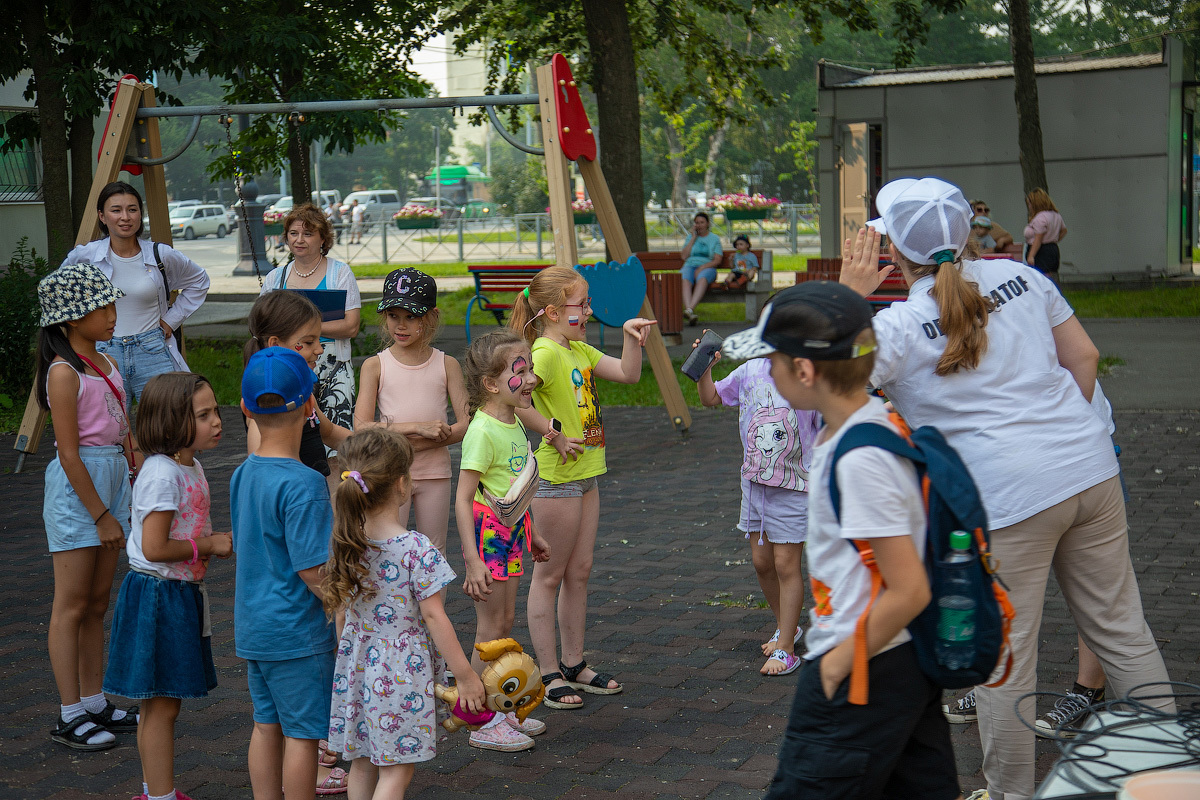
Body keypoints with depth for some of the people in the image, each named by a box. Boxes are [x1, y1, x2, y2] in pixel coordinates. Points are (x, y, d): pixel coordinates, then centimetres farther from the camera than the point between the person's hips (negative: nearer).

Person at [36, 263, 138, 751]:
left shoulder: (107, 364, 11)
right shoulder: (64, 373, -15)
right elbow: (70, 454, -17)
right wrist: (101, 514, -16)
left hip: (113, 476, 8)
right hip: (76, 488, -8)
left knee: (98, 602, 13)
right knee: (72, 606, -1)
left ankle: (95, 703, 22)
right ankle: (70, 716, 6)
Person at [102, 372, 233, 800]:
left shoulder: (190, 466, 9)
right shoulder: (161, 474, -21)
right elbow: (155, 548, -25)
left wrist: (218, 540, 4)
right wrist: (209, 545, -15)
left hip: (182, 594, 10)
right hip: (158, 597, -10)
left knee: (160, 705, 18)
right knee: (161, 706, -1)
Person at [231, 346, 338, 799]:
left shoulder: (242, 475, 3)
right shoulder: (303, 484, -21)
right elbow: (313, 570, -21)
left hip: (252, 627, 8)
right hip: (298, 633, -8)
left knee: (267, 724, 16)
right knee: (302, 732, 3)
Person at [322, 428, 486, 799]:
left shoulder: (345, 544, -3)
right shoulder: (417, 549, -20)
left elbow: (341, 607, 7)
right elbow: (433, 616, -17)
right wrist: (466, 676, -9)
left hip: (358, 666, 6)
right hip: (403, 670, -6)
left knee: (362, 763, 18)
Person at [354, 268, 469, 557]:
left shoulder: (446, 365, 0)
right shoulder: (375, 366, -3)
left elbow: (465, 425, -5)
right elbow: (362, 429, -11)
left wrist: (413, 445, -16)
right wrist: (418, 427, -21)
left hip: (434, 473, 2)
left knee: (434, 554, 10)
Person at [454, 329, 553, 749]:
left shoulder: (514, 424, 7)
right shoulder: (483, 432, -21)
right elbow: (463, 498, -23)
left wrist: (532, 534, 27)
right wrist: (473, 561, -27)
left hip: (510, 534, 9)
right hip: (488, 536, -9)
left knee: (504, 624, 15)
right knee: (491, 630, -2)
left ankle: (502, 710, 26)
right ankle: (483, 723, 8)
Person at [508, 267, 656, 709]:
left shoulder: (580, 351, 10)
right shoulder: (546, 354, -18)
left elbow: (628, 374, 16)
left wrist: (632, 337, 0)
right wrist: (553, 435, -23)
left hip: (584, 474, 9)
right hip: (556, 477, -9)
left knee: (579, 571, 14)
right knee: (550, 575, 1)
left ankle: (574, 665, 25)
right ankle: (549, 674, 9)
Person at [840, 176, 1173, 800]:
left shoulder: (898, 327, -8)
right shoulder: (1020, 276, 8)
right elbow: (1083, 356, 14)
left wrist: (849, 296, -1)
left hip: (1008, 497, -6)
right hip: (1091, 472, 6)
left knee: (1003, 660, 8)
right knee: (1120, 629, 16)